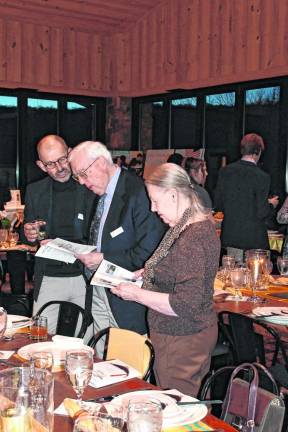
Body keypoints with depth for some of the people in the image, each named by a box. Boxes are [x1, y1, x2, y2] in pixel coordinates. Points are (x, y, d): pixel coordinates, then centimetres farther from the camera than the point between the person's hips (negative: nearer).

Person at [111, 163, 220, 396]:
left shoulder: (191, 239, -25)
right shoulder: (200, 222, 6)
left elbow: (186, 305, -27)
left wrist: (137, 294, -19)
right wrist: (151, 273, 10)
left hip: (182, 341, -10)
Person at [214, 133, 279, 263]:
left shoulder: (225, 171, -1)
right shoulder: (262, 176, -14)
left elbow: (218, 205, 3)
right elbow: (261, 213, -13)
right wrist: (271, 204, 7)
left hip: (229, 234, 5)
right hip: (254, 238, -4)